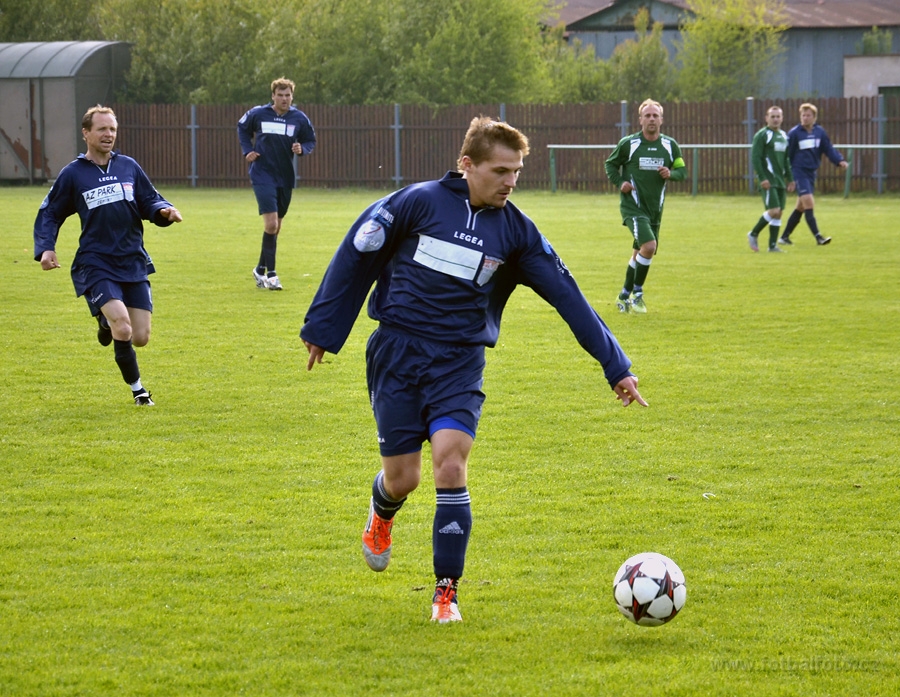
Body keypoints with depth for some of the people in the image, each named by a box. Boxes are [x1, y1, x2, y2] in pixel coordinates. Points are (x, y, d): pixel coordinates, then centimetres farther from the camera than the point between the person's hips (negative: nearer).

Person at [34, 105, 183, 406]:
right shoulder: (73, 174, 2)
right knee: (123, 329, -21)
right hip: (95, 265, -4)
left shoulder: (128, 167, 9)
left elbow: (150, 202, 13)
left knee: (140, 338, 0)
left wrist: (164, 211, -11)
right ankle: (137, 388, 2)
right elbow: (49, 214, 8)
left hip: (133, 263, 4)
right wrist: (45, 248, -7)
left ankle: (107, 322, 35)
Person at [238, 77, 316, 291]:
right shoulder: (258, 114, -4)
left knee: (275, 227, 12)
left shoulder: (299, 118, -1)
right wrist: (247, 150, 1)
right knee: (271, 224, -16)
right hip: (263, 175, -4)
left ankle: (261, 269, 29)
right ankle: (270, 274, -11)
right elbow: (242, 128, 14)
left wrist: (302, 149, -12)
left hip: (286, 178, 4)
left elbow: (311, 141, 10)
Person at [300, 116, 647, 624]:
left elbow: (568, 296, 2)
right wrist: (323, 329, 5)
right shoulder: (420, 202, -8)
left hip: (459, 362, 1)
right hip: (397, 352, -1)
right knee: (403, 477, 2)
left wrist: (617, 366, 1)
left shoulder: (516, 230, 0)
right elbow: (356, 254, 1)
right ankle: (383, 511, 42)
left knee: (451, 464, -18)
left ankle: (447, 591, -7)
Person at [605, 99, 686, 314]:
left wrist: (671, 174, -12)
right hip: (632, 206, -5)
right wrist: (619, 183, -10)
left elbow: (682, 171, 11)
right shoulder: (628, 143, -6)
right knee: (649, 246, -23)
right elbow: (610, 164, 7)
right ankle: (637, 294, -8)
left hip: (655, 208, 5)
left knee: (640, 255, 13)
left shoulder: (670, 145, 3)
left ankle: (624, 296, 32)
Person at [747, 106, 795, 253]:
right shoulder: (762, 135, -6)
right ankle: (753, 234, 2)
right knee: (774, 210, -16)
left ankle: (773, 245, 7)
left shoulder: (783, 136, 17)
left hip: (780, 180, 8)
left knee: (778, 213, 4)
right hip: (768, 180, -8)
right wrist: (762, 178, -19)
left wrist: (789, 179, 19)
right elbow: (755, 157, -12)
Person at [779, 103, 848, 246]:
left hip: (812, 172, 6)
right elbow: (787, 155, -6)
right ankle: (818, 237, -17)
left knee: (801, 207, 11)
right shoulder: (794, 133, -9)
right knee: (809, 203, -15)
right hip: (799, 171, -6)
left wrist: (840, 160, -12)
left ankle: (784, 237, 22)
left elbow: (829, 149, 5)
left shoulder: (820, 132, 5)